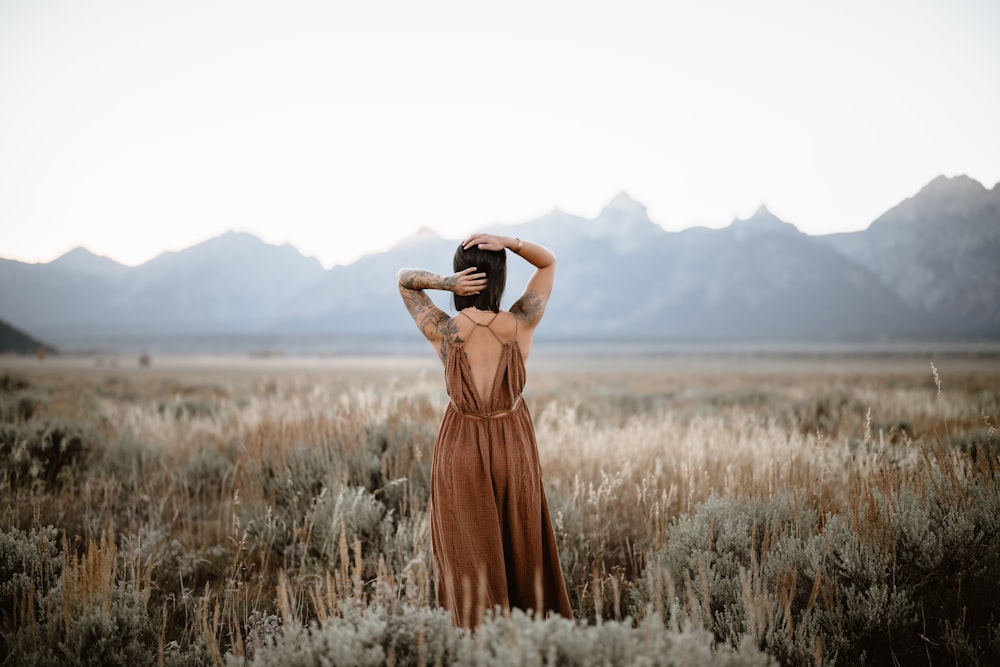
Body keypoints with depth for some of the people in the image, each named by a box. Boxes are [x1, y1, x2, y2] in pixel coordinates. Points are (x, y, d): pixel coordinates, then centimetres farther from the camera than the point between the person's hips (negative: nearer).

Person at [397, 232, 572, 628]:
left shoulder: (442, 331, -14)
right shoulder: (521, 324, -13)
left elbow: (404, 279, 2)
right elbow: (549, 262, 2)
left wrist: (446, 283, -17)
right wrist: (508, 242, -17)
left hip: (461, 447, -1)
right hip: (514, 446, 1)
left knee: (470, 557, 8)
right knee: (520, 551, 17)